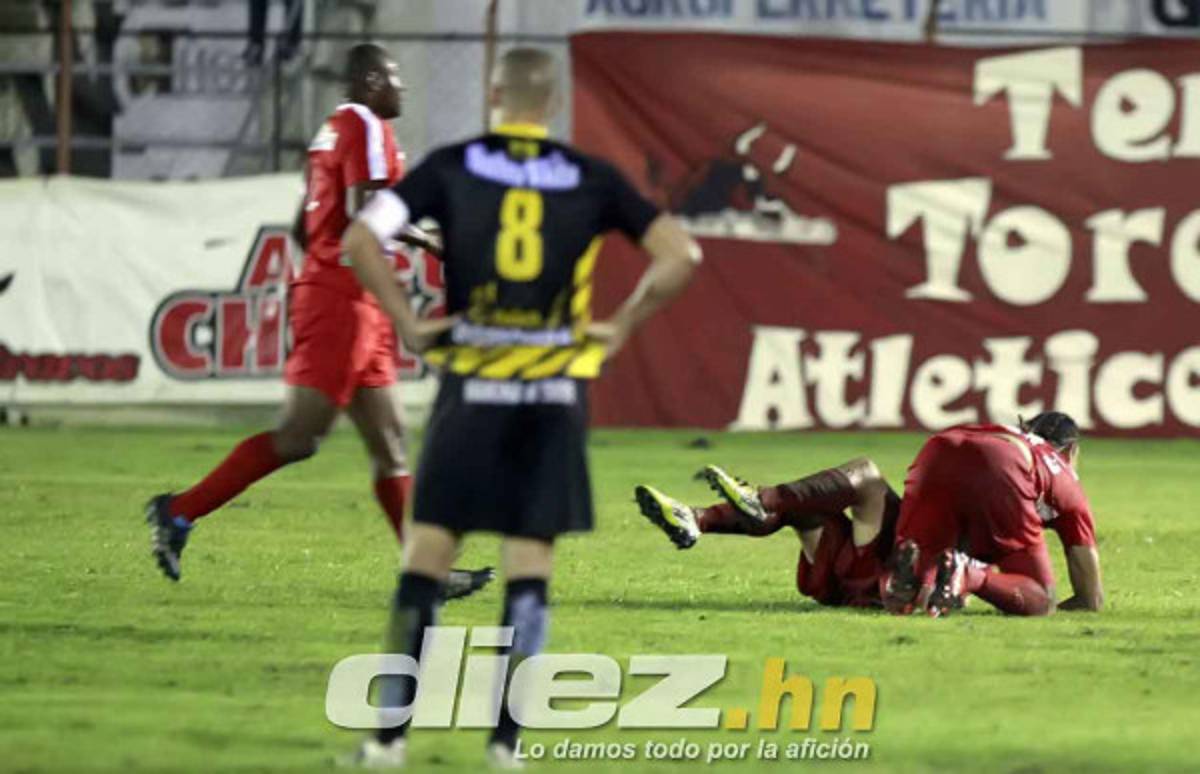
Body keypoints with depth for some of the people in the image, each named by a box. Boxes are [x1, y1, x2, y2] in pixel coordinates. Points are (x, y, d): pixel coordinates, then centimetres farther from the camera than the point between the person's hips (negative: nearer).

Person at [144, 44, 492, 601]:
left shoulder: (332, 132, 18)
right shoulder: (367, 128, -9)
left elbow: (304, 229, 21)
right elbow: (364, 211, -22)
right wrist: (425, 240, -10)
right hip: (342, 303, -10)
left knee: (388, 444, 8)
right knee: (298, 437, -11)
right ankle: (180, 512, -7)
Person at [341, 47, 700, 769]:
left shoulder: (452, 167, 1)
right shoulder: (591, 179, 3)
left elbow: (360, 237, -9)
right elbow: (680, 257, -1)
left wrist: (407, 321, -1)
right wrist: (620, 328, 7)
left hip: (472, 384, -1)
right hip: (557, 390, 1)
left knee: (427, 554, 5)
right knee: (530, 565, 5)